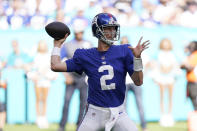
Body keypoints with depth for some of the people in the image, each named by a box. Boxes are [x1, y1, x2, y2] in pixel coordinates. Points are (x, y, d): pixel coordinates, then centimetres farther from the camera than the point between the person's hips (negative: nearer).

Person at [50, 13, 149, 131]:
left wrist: (137, 57, -17)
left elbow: (138, 82, -3)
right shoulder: (85, 56, 3)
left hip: (118, 113, 0)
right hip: (95, 113, 0)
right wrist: (57, 45, 12)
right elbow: (55, 66, -1)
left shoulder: (124, 52, 2)